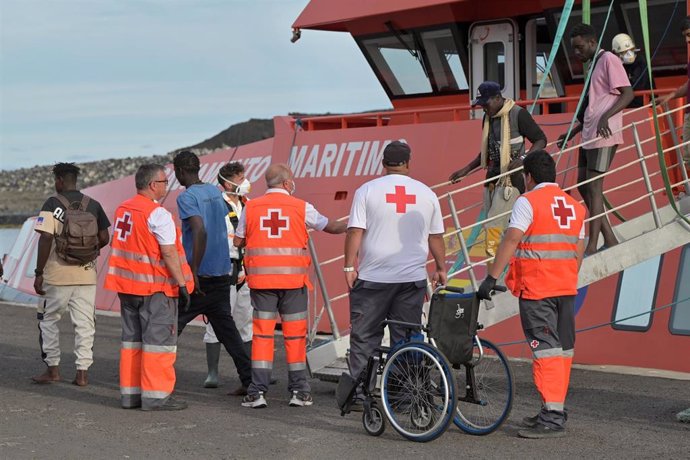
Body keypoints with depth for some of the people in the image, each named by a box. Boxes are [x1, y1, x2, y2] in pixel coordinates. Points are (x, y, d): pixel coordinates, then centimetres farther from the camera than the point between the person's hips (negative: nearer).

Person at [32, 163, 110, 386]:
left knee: (48, 319, 12)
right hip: (87, 275, 3)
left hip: (57, 275, -3)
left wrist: (39, 273, -10)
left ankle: (53, 368, 13)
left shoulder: (53, 204, -7)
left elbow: (46, 238, -15)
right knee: (84, 323, 7)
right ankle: (82, 371, 5)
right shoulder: (93, 205, 5)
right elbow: (104, 238, 6)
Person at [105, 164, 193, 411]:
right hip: (155, 288, -8)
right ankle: (156, 395, -1)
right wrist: (182, 284, -15)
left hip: (127, 286, 8)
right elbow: (169, 253, -19)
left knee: (132, 339, 14)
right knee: (159, 340, -2)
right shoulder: (158, 214, -15)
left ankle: (129, 392, 18)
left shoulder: (122, 209, 11)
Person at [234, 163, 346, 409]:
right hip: (293, 279, -1)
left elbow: (238, 241, 8)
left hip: (261, 279, 1)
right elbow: (330, 227, 12)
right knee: (295, 334, 7)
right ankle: (299, 391, 11)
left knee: (262, 334, 4)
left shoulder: (251, 207, 3)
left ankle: (257, 392, 0)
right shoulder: (301, 207, 0)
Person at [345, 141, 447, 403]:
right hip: (413, 278, 2)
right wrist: (441, 269, 21)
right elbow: (436, 236, 11)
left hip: (373, 277, -2)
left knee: (364, 337, 4)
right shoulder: (426, 194, 6)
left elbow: (355, 231, -7)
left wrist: (349, 266, -3)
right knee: (406, 338, 7)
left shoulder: (368, 190, -1)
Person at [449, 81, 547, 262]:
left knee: (494, 225, -15)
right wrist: (465, 170, 19)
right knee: (489, 225, 6)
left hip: (512, 178, -8)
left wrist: (523, 159, -25)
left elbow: (541, 140, -9)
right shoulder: (488, 117, 13)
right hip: (492, 178, 8)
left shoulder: (518, 114, -11)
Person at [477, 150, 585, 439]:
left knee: (546, 350, -9)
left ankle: (552, 418, -11)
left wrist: (491, 277, -16)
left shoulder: (528, 201, -8)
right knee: (564, 349, 12)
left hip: (537, 289, -7)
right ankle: (556, 410, 22)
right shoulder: (575, 206, 14)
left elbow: (511, 241, -16)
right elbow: (579, 251, 15)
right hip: (566, 289, 7)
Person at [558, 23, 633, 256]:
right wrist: (572, 133, 24)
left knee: (593, 187, -10)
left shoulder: (609, 60, -7)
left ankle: (592, 246, -7)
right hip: (589, 136, 10)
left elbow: (627, 94, -16)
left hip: (604, 135, -10)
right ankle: (610, 240, 13)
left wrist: (605, 117, -29)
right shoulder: (593, 65, 21)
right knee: (583, 186, 8)